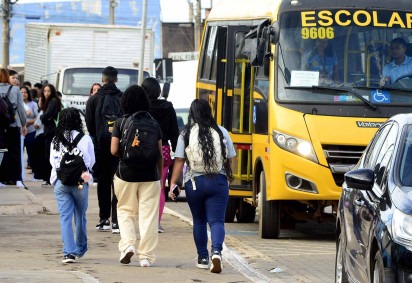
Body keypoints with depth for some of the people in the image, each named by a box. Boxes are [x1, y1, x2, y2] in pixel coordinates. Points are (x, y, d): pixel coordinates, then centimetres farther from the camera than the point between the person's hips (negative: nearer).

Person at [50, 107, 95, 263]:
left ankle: (69, 252, -12)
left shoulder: (56, 139, 2)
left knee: (65, 217, -2)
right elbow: (90, 161, 0)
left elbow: (52, 160, 4)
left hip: (60, 182, 1)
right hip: (80, 182, -1)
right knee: (80, 216, 15)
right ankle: (81, 249, 29)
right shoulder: (84, 139, -6)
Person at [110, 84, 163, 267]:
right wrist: (160, 175, 15)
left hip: (126, 174, -1)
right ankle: (146, 256, 3)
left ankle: (127, 244, -5)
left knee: (125, 211, 15)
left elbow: (114, 151, -7)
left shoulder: (121, 123, -3)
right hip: (150, 176, 1)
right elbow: (160, 153, 5)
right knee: (149, 216, 4)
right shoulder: (153, 124, 3)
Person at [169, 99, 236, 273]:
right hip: (218, 181, 0)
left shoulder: (186, 134, -2)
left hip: (194, 182, 0)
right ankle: (216, 251, -25)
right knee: (217, 221, -1)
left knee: (199, 221, 16)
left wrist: (173, 183, 1)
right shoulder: (221, 132, 2)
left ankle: (203, 258, 18)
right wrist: (227, 177, 21)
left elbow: (179, 161, -4)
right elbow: (230, 158, 6)